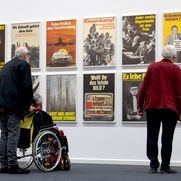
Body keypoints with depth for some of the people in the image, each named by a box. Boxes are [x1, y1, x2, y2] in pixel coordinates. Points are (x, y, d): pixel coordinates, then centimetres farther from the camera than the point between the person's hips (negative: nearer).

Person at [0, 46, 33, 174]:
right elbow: (27, 87, -9)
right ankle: (13, 165, -11)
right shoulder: (24, 65, -1)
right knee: (13, 134, -8)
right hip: (13, 105, -8)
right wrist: (28, 105, 2)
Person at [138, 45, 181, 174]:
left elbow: (143, 88, 6)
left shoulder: (152, 67, 7)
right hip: (169, 109, -3)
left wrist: (140, 106, 11)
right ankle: (165, 166, -2)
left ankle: (153, 165, 7)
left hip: (152, 107, 3)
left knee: (152, 138, 8)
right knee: (167, 138, -1)